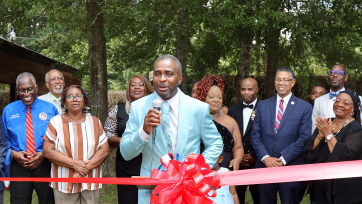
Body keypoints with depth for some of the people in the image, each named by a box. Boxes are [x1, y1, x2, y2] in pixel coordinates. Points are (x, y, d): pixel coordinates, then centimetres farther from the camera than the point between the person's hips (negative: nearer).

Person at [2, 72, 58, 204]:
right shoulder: (8, 111, 7)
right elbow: (5, 139, 10)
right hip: (18, 166, 1)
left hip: (44, 164, 0)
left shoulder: (50, 109, 2)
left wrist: (45, 154, -11)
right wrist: (13, 153, -9)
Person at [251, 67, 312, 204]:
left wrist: (283, 159, -12)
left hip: (291, 167, -2)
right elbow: (255, 135, 6)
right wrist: (265, 158, -9)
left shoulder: (305, 107, 1)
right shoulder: (263, 105, 10)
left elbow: (303, 138, -5)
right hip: (265, 165, 2)